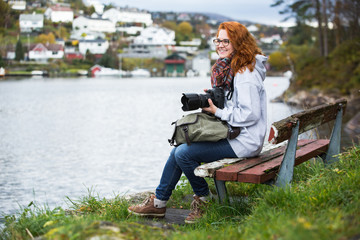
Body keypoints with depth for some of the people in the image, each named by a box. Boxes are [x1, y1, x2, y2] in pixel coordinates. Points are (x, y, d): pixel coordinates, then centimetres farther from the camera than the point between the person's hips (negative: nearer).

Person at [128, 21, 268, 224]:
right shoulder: (228, 68, 13)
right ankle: (158, 203, 14)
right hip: (232, 135, 10)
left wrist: (218, 112, -15)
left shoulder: (247, 74, -18)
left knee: (184, 153, -15)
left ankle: (203, 199, 6)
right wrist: (210, 101, 4)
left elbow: (250, 114, -23)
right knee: (179, 150, 6)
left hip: (244, 142, -10)